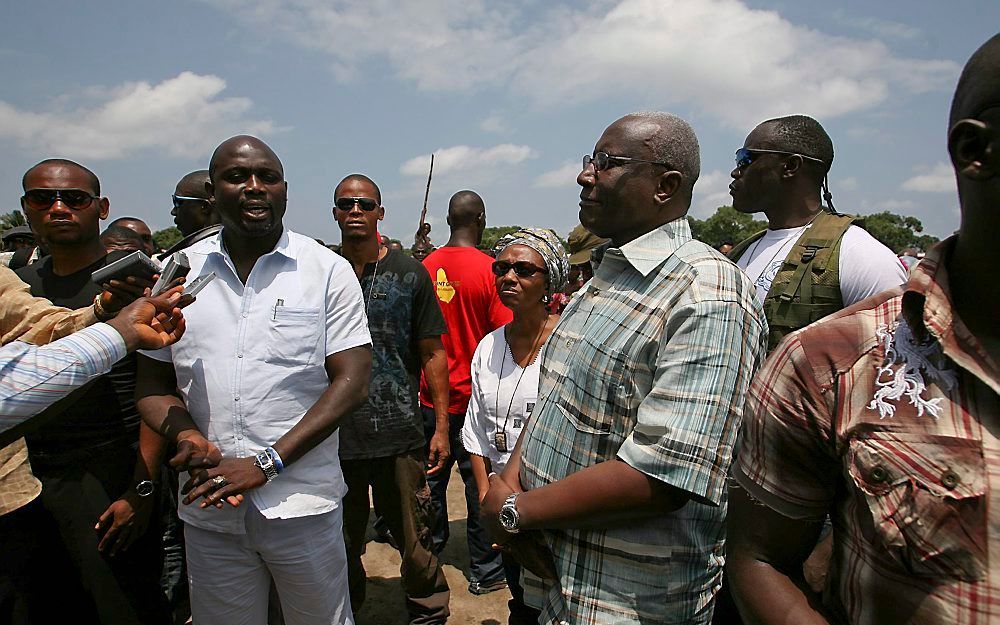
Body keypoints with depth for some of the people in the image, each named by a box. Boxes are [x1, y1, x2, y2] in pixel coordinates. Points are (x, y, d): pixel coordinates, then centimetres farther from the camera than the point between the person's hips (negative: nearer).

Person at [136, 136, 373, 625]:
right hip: (207, 508, 3)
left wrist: (265, 464, -15)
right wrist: (186, 434, -12)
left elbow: (352, 382, -9)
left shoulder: (328, 270, -4)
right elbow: (153, 384, 10)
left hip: (303, 504, -2)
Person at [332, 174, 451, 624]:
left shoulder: (409, 274, 1)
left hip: (399, 435, -1)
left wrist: (441, 426, 0)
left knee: (415, 544, 7)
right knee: (342, 545, 16)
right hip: (335, 434, 2)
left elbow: (432, 354, 4)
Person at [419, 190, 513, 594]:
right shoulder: (489, 268, -13)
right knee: (479, 484, 6)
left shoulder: (426, 267, 0)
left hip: (432, 396, 4)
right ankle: (485, 571, 18)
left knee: (432, 478, 18)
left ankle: (430, 552, 34)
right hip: (474, 395, -4)